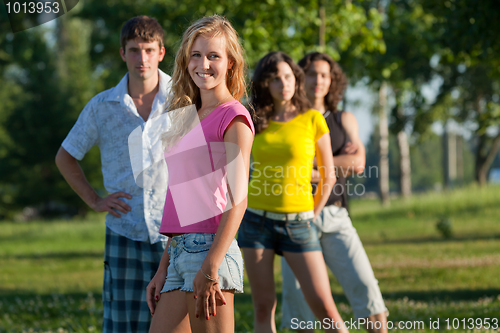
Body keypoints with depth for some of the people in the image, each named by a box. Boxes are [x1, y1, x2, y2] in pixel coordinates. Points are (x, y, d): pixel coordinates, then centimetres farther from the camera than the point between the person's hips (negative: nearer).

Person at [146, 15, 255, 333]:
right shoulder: (188, 119, 19)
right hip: (179, 251, 8)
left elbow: (238, 200, -12)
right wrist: (163, 270, 17)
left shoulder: (233, 117, -4)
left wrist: (210, 268, -19)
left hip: (211, 249, -8)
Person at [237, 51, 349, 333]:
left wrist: (312, 218, 7)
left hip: (297, 225, -2)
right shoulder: (256, 123, 5)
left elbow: (328, 176, 5)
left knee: (324, 307, -8)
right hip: (257, 221, 2)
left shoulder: (312, 119, -1)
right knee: (264, 307, 1)